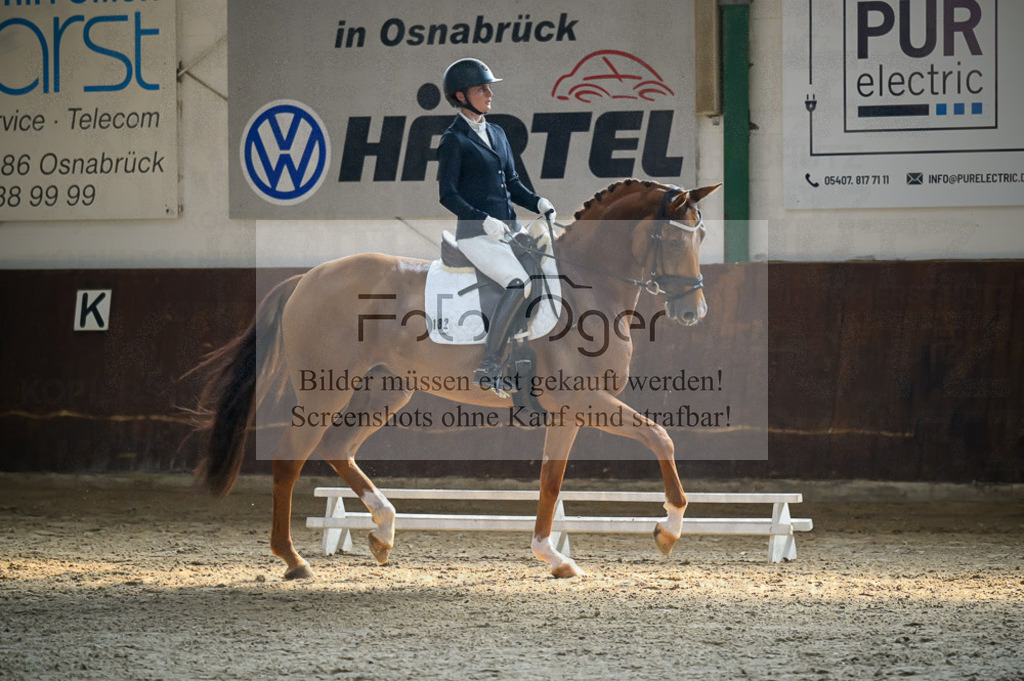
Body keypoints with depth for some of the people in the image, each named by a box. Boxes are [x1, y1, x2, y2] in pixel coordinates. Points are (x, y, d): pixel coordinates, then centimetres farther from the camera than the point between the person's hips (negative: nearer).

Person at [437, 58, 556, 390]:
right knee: (520, 284, -27)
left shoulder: (497, 134, 19)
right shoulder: (454, 140, -3)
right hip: (476, 234, -8)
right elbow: (447, 194, -10)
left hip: (510, 228, 8)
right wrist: (485, 220, -21)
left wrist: (538, 202, 1)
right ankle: (487, 368, -24)